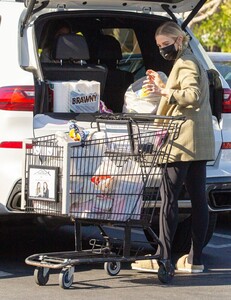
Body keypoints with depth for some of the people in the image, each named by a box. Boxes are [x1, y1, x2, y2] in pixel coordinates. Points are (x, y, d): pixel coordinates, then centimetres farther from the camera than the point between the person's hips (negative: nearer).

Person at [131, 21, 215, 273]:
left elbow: (192, 95, -22)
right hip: (200, 144, 10)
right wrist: (162, 87, 16)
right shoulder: (192, 62, 22)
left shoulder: (185, 63, -8)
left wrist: (164, 91, -26)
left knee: (169, 197, -8)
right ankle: (195, 259, 8)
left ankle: (163, 258, -9)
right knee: (197, 198, 6)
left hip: (182, 141, -10)